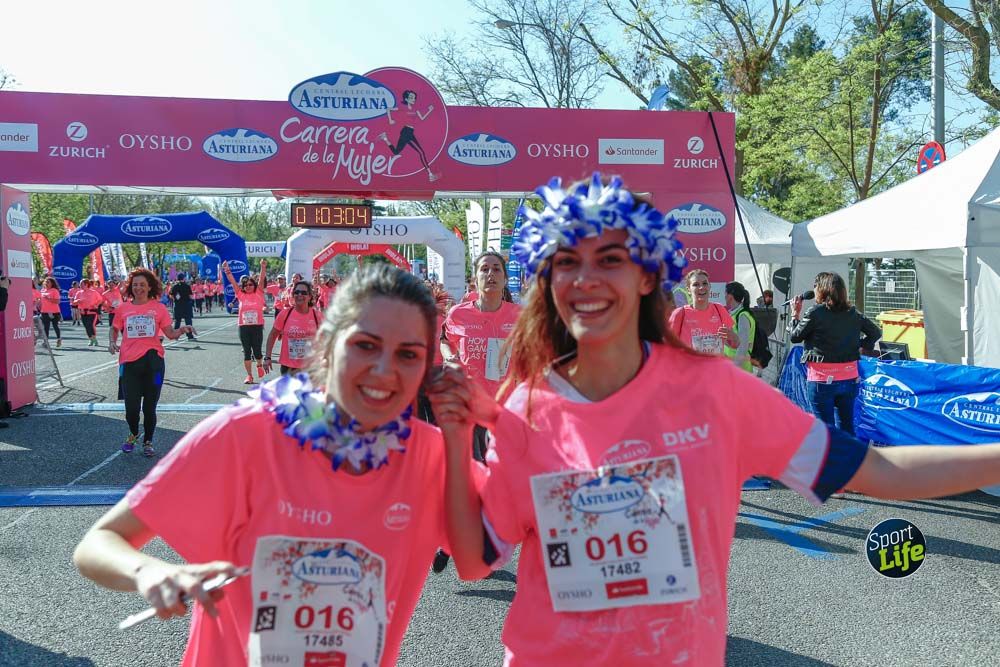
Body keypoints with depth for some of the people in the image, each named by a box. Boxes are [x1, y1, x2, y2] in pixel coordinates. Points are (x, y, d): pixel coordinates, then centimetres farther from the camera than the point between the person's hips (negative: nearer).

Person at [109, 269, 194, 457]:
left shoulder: (158, 308, 3)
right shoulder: (123, 308, 6)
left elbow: (170, 333, 2)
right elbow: (114, 329, 17)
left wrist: (182, 330, -18)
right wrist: (112, 342, -3)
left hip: (152, 361, -1)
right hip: (129, 362, 1)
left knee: (149, 407, 6)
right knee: (131, 408, 1)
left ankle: (147, 442, 25)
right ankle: (133, 434, 32)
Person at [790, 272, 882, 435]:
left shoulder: (815, 313, -11)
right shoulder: (853, 313, 5)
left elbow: (794, 337, -1)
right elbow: (876, 332, 13)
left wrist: (795, 314, 11)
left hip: (822, 379, -5)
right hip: (849, 378, 5)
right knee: (847, 427, 15)